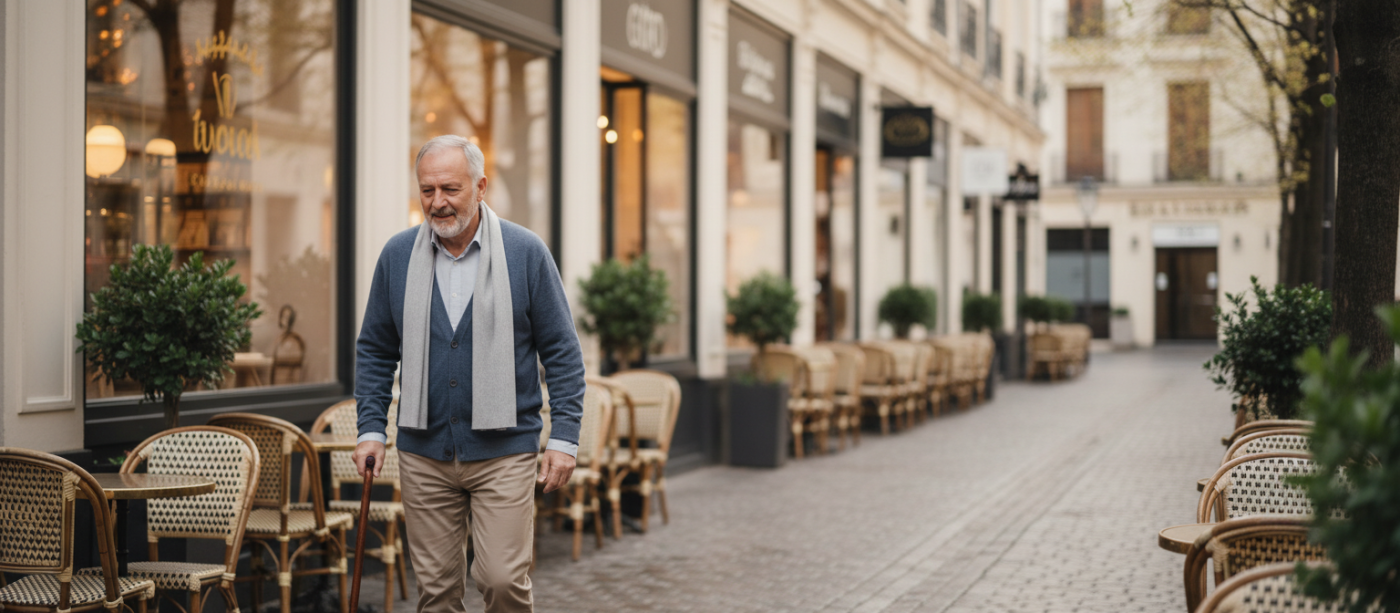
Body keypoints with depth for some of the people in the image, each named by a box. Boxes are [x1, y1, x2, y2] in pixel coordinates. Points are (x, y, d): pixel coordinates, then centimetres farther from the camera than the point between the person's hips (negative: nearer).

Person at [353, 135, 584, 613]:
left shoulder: (526, 253, -2)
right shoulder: (398, 255, 5)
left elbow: (562, 352, 0)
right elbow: (374, 351, 12)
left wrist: (564, 437, -6)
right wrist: (370, 429, 2)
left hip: (503, 451, -2)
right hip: (423, 452, 3)